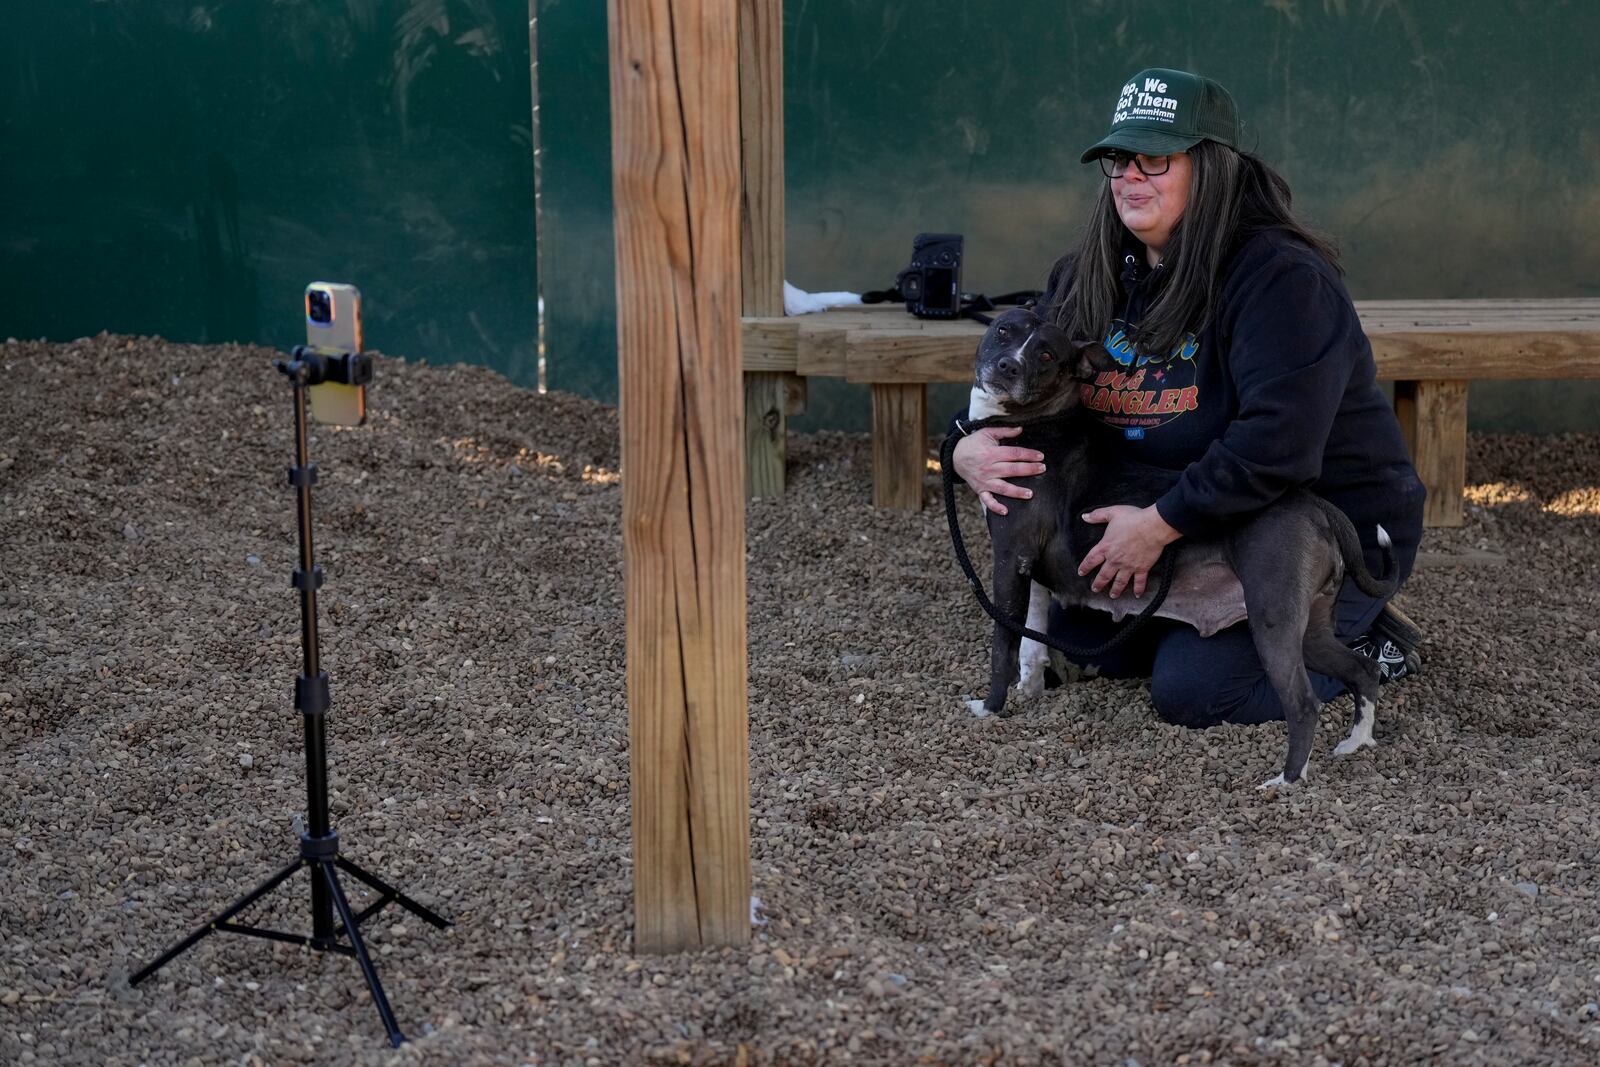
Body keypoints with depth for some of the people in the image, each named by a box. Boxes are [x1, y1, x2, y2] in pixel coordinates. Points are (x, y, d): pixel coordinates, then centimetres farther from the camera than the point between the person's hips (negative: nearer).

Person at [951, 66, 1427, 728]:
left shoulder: (1281, 278, -24)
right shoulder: (1088, 278, 0)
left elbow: (1278, 443, -34)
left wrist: (1159, 525, -33)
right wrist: (971, 449, -17)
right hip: (1214, 531, 8)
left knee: (1190, 691, -20)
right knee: (1076, 629, 6)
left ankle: (1365, 642, 5)